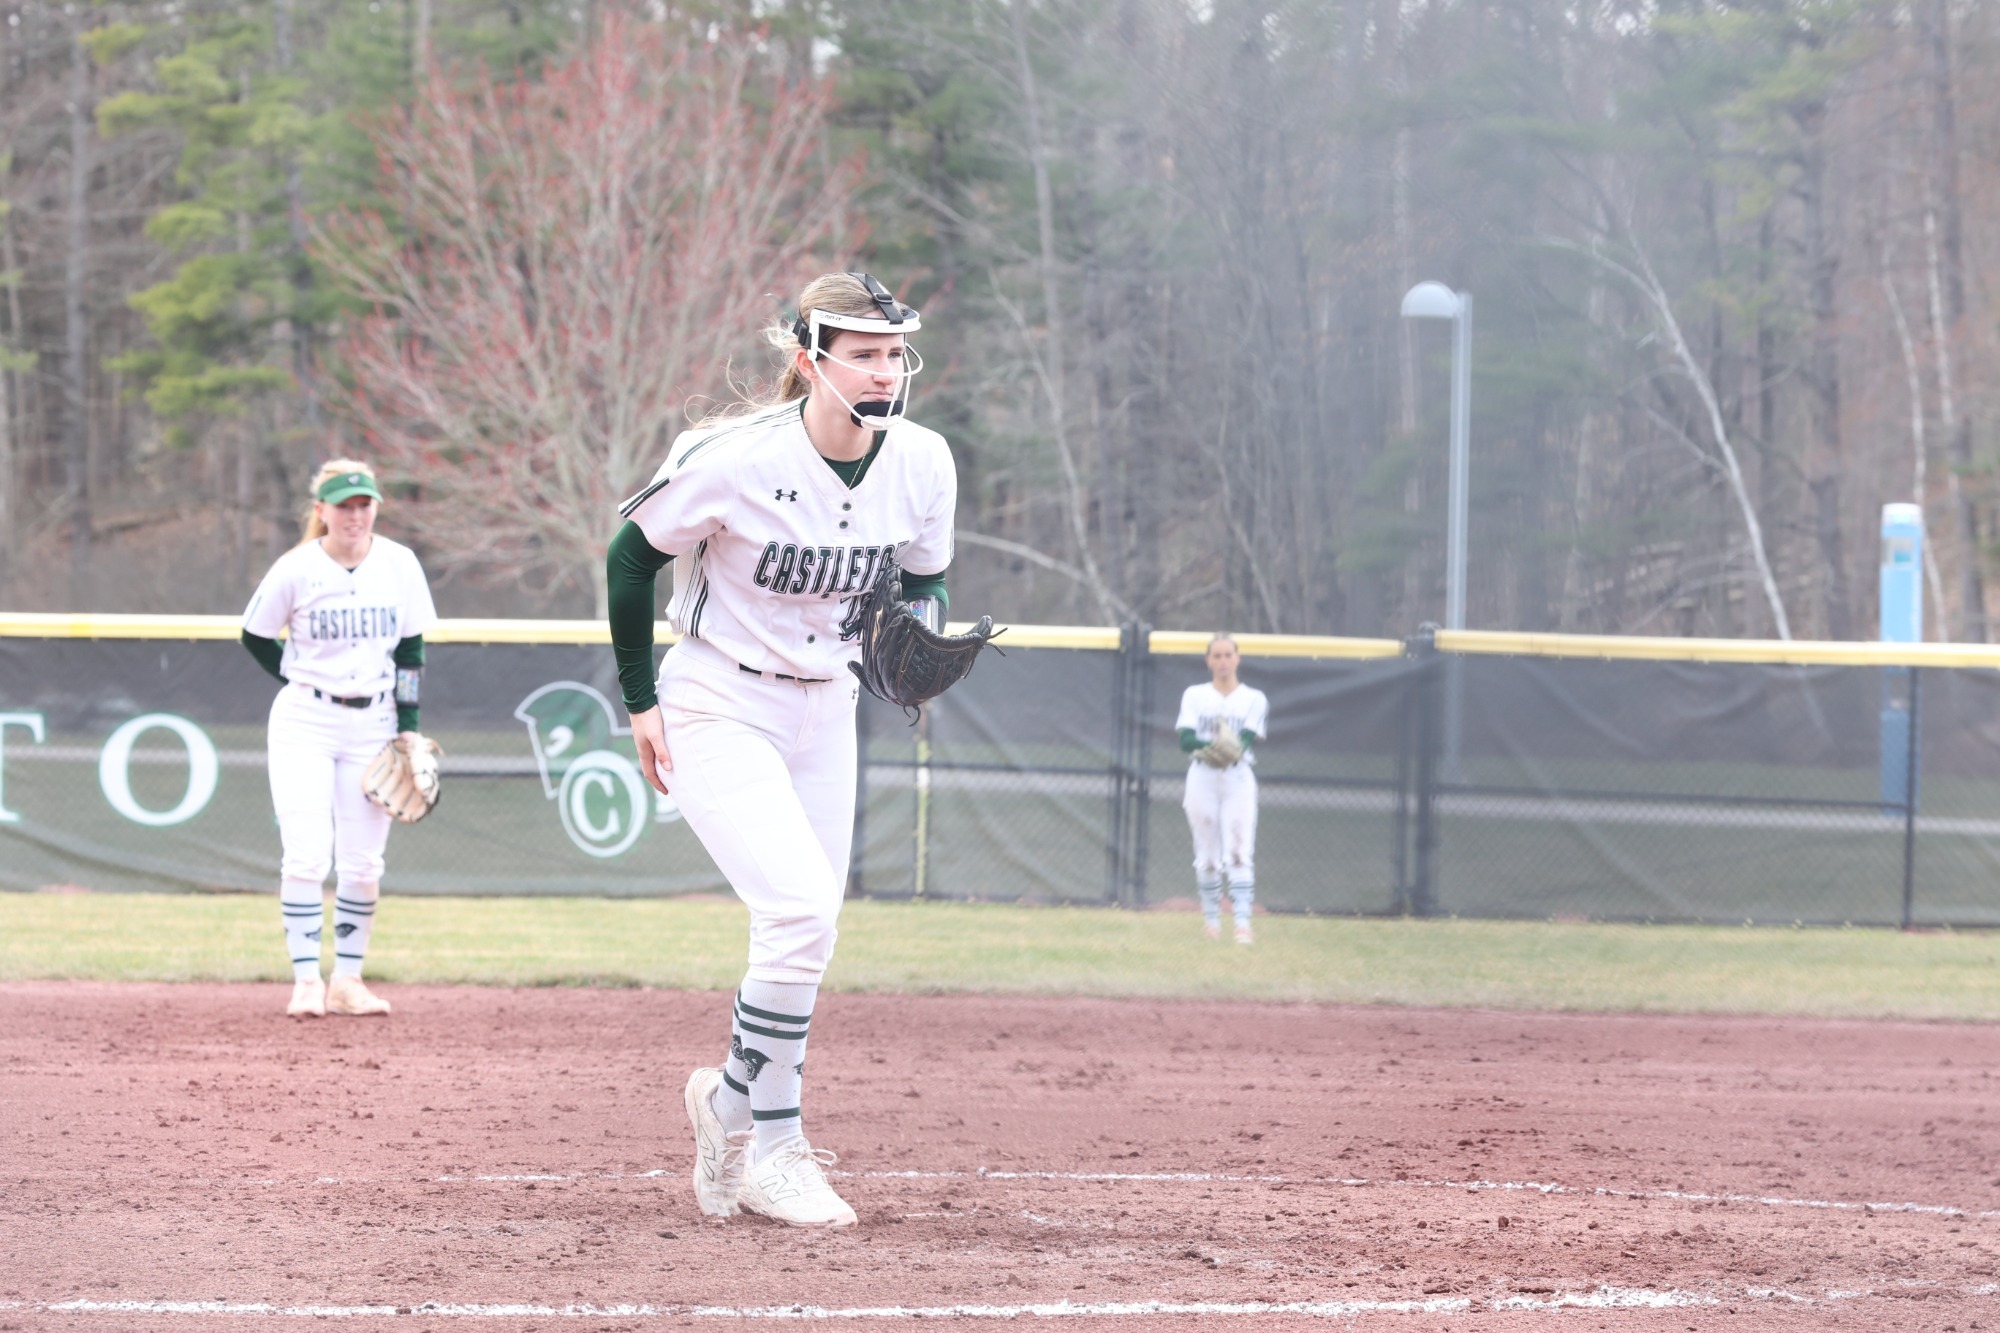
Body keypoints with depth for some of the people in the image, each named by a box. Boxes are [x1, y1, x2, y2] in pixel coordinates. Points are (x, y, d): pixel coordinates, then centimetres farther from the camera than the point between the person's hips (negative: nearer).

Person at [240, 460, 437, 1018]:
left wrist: (408, 725, 1)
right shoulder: (296, 570, -8)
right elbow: (255, 637, 5)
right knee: (307, 855, -12)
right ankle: (306, 980, -9)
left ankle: (347, 980, 11)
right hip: (304, 723, -3)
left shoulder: (400, 565, -1)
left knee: (363, 862, 3)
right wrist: (302, 685, 4)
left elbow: (411, 650, 5)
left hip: (372, 724, 3)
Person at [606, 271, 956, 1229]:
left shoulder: (922, 465, -7)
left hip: (825, 712, 6)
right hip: (718, 710, -6)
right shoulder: (734, 458, -22)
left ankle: (729, 1101, 34)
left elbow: (922, 576, 12)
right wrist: (642, 701, -5)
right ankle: (771, 1150, -6)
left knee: (802, 936, 8)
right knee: (803, 908, -21)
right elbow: (633, 555, -8)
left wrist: (918, 629, -12)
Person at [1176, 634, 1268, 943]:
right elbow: (1185, 740, -6)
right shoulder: (1195, 696, 7)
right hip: (1202, 778, 1)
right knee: (1207, 856, 3)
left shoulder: (1254, 699, 6)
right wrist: (1212, 746, -27)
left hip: (1239, 781, -1)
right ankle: (1211, 918, 15)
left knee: (1240, 853, -12)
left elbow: (1248, 738, -9)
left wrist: (1232, 747, -32)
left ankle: (1243, 923, -18)